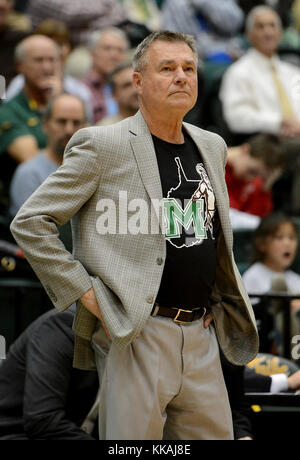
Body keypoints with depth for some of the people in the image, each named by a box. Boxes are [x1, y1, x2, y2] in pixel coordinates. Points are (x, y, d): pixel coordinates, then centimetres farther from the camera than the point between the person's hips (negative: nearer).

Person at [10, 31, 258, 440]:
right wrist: (85, 294, -10)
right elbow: (29, 223, -6)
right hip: (136, 334, -6)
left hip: (201, 338, 6)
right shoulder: (102, 145, -5)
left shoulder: (212, 147, 16)